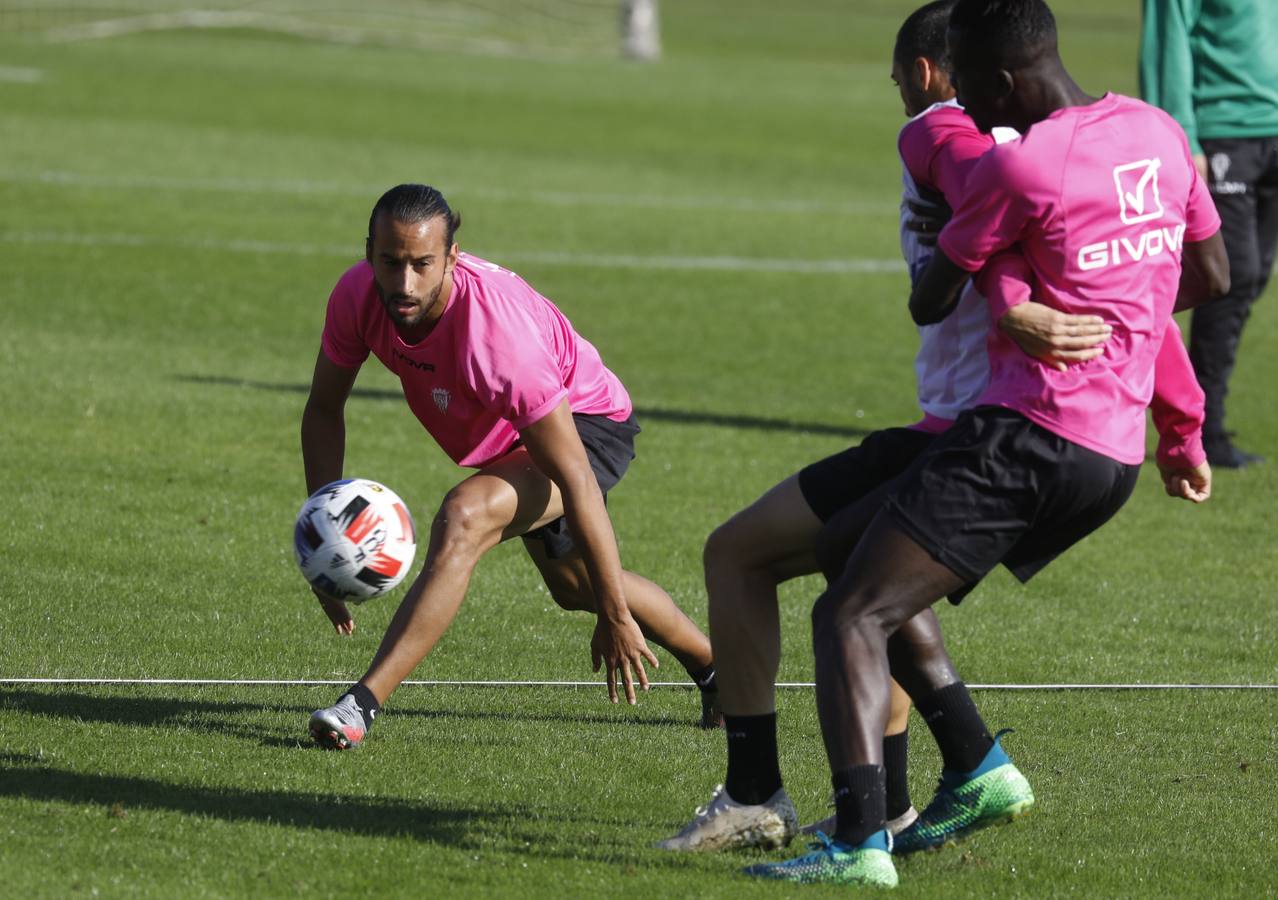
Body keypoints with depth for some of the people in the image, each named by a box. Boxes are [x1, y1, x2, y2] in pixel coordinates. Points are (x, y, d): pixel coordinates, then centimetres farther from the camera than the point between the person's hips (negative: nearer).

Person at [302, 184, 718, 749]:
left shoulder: (498, 332, -42)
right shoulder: (358, 296, -26)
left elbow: (577, 484, -37)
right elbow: (324, 410, -8)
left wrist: (615, 617, -33)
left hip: (586, 423, -8)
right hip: (509, 440, 8)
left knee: (465, 517, -34)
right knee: (574, 586, 28)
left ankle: (363, 704, -33)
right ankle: (716, 671, 54)